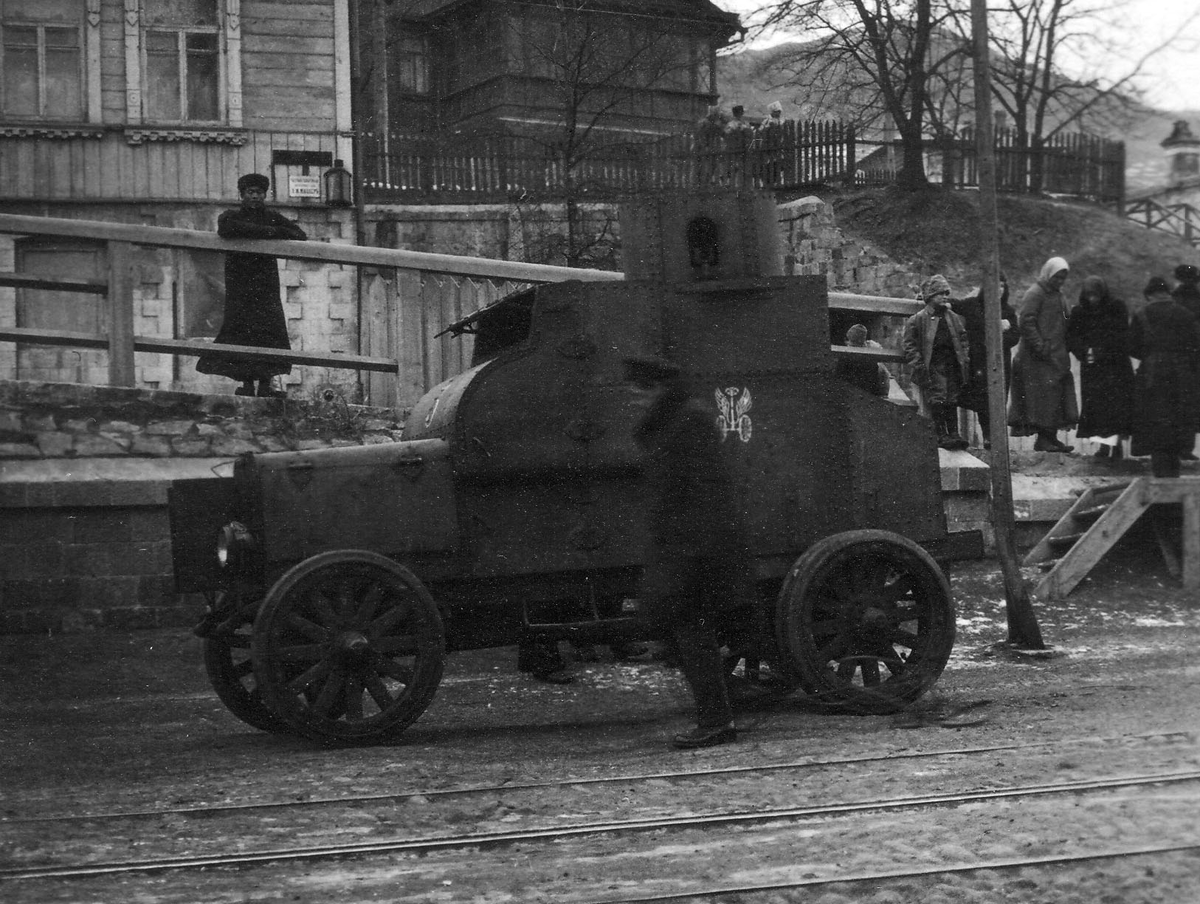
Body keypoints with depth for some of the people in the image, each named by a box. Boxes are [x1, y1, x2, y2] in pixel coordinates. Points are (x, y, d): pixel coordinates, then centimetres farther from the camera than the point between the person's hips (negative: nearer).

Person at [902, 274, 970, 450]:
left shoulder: (955, 319, 16)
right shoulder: (916, 320, -1)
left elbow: (963, 341, 21)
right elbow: (909, 345, -4)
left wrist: (965, 361, 10)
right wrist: (918, 365, -12)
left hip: (952, 366, 5)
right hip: (932, 367, -5)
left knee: (951, 401, 5)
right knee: (937, 401, -9)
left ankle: (953, 433, 7)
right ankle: (942, 435, -7)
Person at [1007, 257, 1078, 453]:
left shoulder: (1058, 296, 19)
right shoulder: (1035, 293, -9)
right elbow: (1026, 322, -17)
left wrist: (1065, 347, 11)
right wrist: (1040, 347, -21)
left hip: (1058, 356, 9)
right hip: (1038, 358, -9)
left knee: (1059, 394, 7)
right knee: (1044, 393, -9)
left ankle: (1051, 438, 10)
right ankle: (1043, 439, -6)